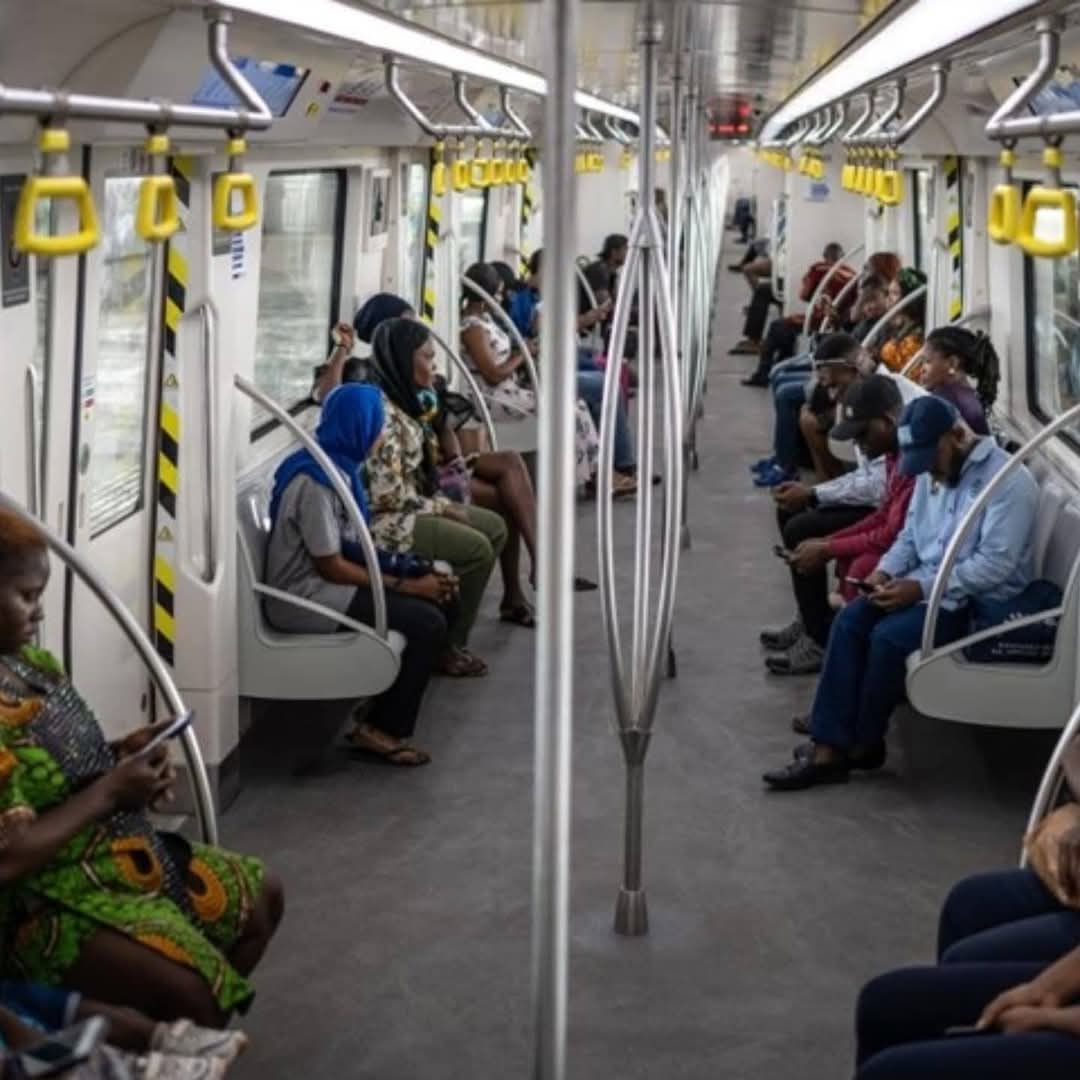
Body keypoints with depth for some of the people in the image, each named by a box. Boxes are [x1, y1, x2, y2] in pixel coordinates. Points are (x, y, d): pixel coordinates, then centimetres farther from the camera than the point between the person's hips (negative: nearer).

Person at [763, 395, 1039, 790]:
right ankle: (828, 747, -18)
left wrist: (922, 588, -25)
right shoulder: (933, 470, 9)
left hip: (981, 599, -8)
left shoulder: (1007, 480, -18)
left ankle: (865, 743, -5)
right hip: (926, 583, 8)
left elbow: (995, 564, -24)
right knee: (850, 620, -15)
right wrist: (886, 570, -5)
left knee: (890, 636, -27)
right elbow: (910, 535, 17)